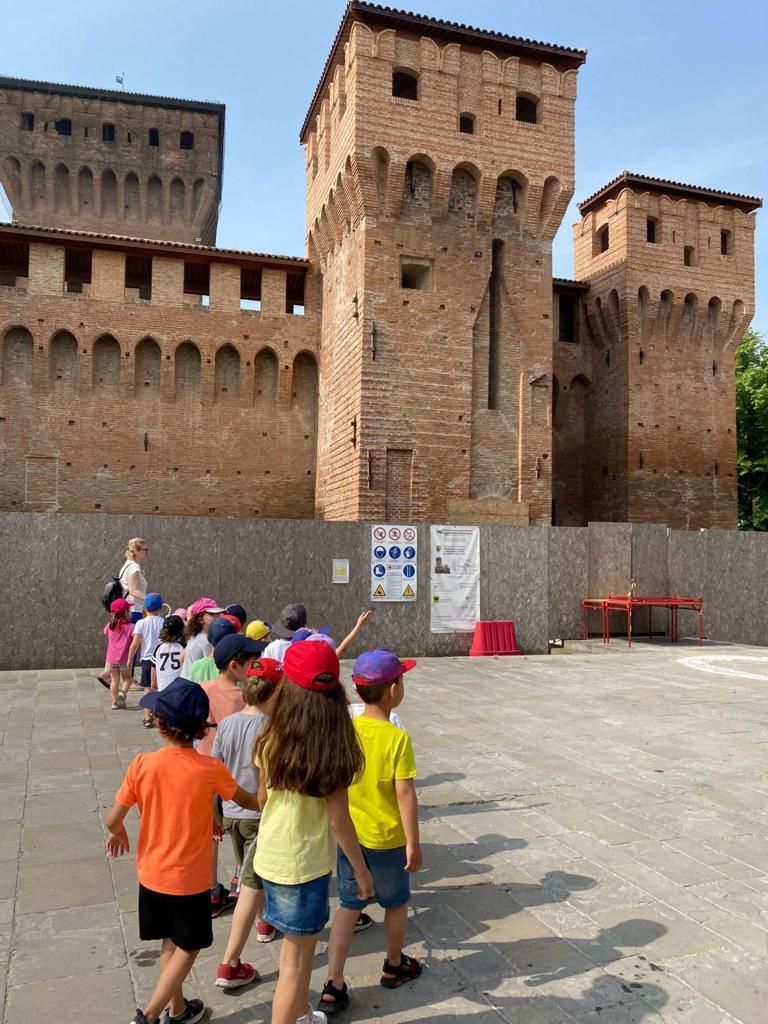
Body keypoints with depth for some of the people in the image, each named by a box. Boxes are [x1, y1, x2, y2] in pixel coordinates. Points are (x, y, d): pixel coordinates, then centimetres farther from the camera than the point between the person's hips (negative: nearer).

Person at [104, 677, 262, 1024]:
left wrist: (119, 834, 13)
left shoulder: (142, 764, -16)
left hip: (151, 874, 3)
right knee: (187, 948, 17)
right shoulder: (210, 769, -18)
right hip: (189, 878, -3)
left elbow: (112, 820, -10)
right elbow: (250, 802, -1)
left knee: (170, 942, 23)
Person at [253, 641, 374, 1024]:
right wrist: (361, 869, -3)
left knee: (295, 944, 26)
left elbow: (262, 799, 4)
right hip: (305, 861, -5)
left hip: (272, 855, 5)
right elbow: (338, 820, -16)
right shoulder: (335, 748, -19)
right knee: (297, 958, 10)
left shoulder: (270, 740, -8)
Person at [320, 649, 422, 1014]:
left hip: (349, 835, 4)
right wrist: (413, 843, -11)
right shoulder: (397, 738, -21)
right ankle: (394, 967, 40)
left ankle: (333, 987, 15)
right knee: (396, 903, 21)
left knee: (348, 907, 15)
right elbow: (405, 794, -20)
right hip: (387, 840, -3)